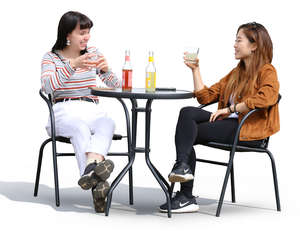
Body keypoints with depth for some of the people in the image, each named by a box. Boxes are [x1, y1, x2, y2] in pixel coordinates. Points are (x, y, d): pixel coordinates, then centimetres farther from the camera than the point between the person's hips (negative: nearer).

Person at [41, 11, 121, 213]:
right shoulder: (51, 57, 8)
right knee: (79, 125, -40)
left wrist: (106, 71, -10)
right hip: (63, 111, -2)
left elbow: (116, 86, 13)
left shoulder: (94, 53, 17)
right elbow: (47, 86, -13)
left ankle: (90, 170, -63)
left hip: (92, 110, 3)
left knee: (108, 123, -36)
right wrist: (73, 65, -25)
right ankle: (97, 184, -59)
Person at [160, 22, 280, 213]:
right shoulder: (237, 73, 25)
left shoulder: (267, 72, -1)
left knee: (188, 133, -19)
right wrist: (195, 69, 14)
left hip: (248, 131, -8)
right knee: (188, 112, -17)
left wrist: (230, 109, -20)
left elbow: (266, 98, -24)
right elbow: (205, 96, 23)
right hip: (229, 124, 8)